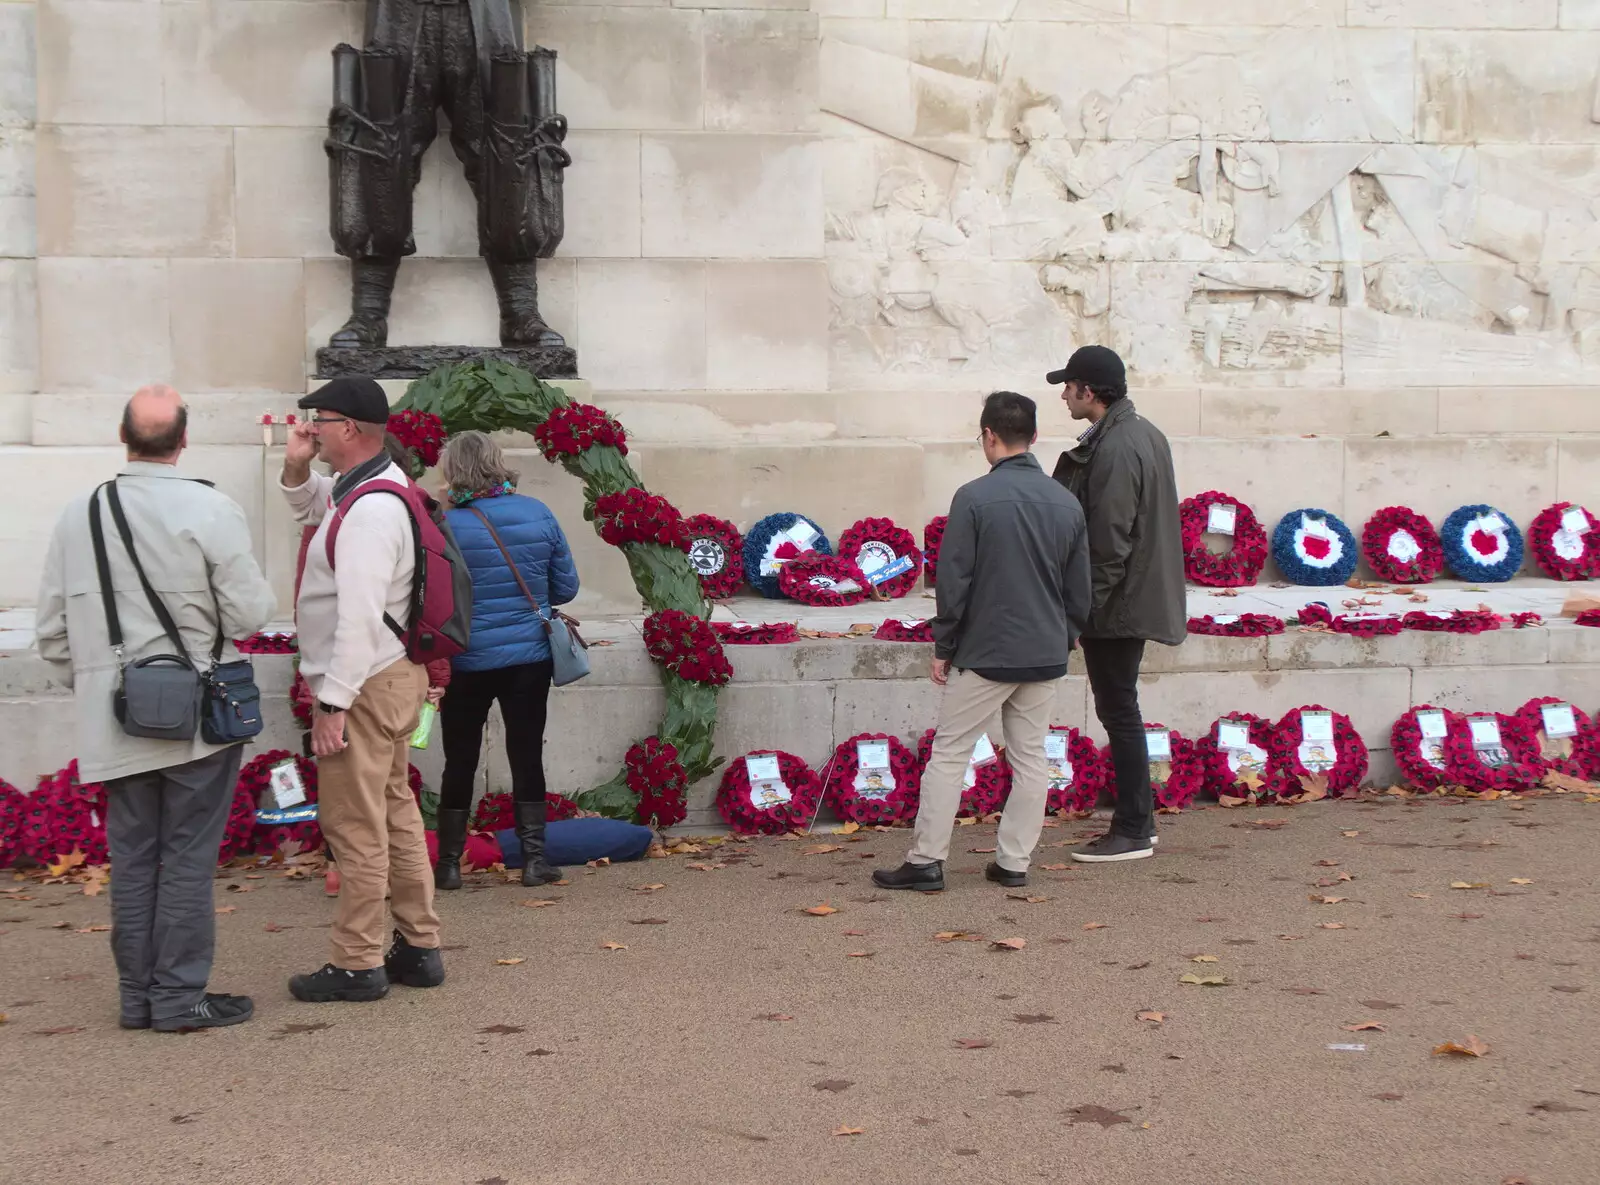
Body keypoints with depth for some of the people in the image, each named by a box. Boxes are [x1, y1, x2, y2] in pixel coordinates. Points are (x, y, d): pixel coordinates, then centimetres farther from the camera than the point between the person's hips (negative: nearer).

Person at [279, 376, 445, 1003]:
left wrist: (333, 704, -24)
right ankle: (418, 948, 25)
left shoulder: (367, 513, -23)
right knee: (395, 812, 17)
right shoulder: (377, 482, 10)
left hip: (365, 686, -11)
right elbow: (310, 506, 30)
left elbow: (359, 617, -26)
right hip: (394, 675, 11)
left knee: (354, 827, -2)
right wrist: (296, 467, 9)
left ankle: (358, 966, 7)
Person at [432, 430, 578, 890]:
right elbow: (566, 587, 4)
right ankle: (534, 859, 13)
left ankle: (449, 864, 17)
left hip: (468, 662, -2)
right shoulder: (538, 514, -2)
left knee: (460, 762, 10)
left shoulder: (446, 526, -14)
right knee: (527, 757, 12)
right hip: (530, 658, 2)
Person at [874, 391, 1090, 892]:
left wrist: (943, 648, -1)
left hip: (985, 653, -5)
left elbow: (954, 582, -11)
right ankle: (1014, 862, 15)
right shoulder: (1067, 503, 4)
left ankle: (926, 861, 5)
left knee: (949, 755, 3)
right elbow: (1079, 590, 10)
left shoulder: (974, 498, -12)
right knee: (1030, 758, 12)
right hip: (1046, 655, 5)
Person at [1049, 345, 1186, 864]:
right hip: (1139, 598, 10)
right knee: (1121, 710, 17)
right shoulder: (1145, 434, 12)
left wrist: (1086, 605, -19)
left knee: (1119, 712, -3)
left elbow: (1109, 540, -24)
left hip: (1116, 606, -10)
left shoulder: (1113, 451, -21)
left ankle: (1132, 831, 3)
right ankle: (1139, 819, 24)